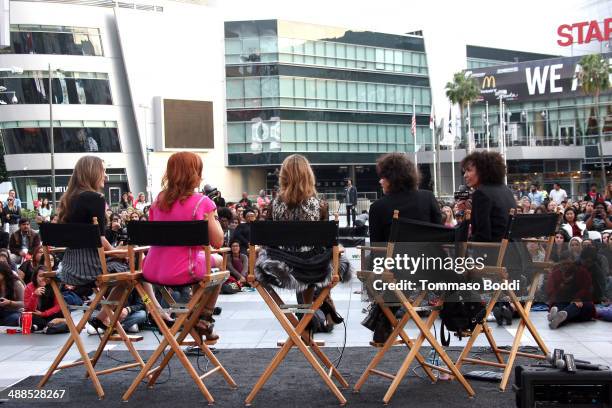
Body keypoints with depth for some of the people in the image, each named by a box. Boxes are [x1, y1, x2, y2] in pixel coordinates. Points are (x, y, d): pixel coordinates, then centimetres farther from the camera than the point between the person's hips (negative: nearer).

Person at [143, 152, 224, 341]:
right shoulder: (202, 202, -11)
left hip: (152, 271, 6)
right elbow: (217, 242, -9)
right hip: (182, 273, -6)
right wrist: (214, 217, 6)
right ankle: (204, 320, 25)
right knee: (218, 261, 26)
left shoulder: (159, 201, 5)